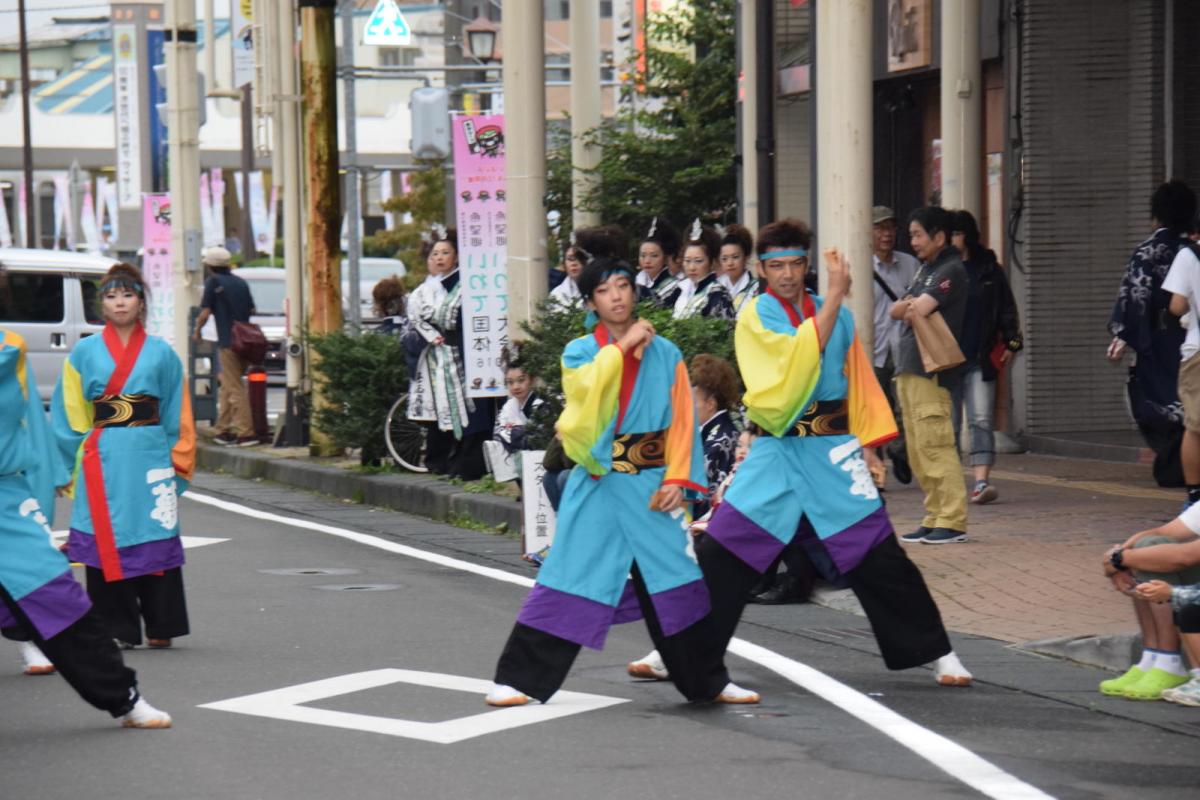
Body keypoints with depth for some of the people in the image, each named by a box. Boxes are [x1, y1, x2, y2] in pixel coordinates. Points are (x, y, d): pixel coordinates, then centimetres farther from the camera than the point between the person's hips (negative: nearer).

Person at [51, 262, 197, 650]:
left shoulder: (161, 353, 7)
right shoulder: (84, 353, 7)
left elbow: (178, 417, 9)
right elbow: (70, 417, 8)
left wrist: (179, 466, 4)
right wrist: (72, 469, 2)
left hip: (150, 457, 0)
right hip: (102, 461, 0)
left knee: (156, 541, 0)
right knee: (105, 542, -1)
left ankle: (160, 627, 9)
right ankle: (115, 627, 6)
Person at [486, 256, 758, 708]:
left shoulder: (665, 354, 6)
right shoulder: (579, 352, 3)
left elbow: (682, 421, 3)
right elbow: (586, 388, -19)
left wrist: (677, 479, -8)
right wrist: (621, 346, -15)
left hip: (651, 485, 1)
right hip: (598, 484, -1)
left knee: (679, 585, 3)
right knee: (567, 583, -4)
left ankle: (708, 682, 15)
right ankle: (519, 679, 2)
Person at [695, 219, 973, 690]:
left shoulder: (837, 314, 7)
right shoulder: (756, 315, -3)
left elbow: (858, 382, 14)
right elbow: (795, 359, -20)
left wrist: (867, 440, 4)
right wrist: (833, 297, -20)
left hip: (832, 454, 1)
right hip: (775, 452, -1)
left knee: (880, 559, -1)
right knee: (716, 555, -4)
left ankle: (937, 653, 9)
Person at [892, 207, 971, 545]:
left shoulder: (951, 271, -8)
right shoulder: (924, 269, 21)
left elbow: (917, 310, -18)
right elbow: (896, 311, 14)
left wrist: (910, 307, 4)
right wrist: (912, 306, -5)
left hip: (931, 370, -10)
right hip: (908, 368, 10)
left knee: (935, 446, -12)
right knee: (917, 450, 9)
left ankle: (952, 521, -12)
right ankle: (934, 517, 13)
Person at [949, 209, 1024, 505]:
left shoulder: (988, 269, 7)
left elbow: (1006, 308, 11)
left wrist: (1012, 342, 4)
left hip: (980, 360, 0)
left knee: (981, 421, -9)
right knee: (947, 423, 7)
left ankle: (981, 481, -16)